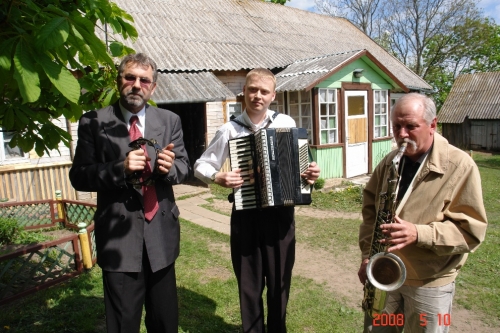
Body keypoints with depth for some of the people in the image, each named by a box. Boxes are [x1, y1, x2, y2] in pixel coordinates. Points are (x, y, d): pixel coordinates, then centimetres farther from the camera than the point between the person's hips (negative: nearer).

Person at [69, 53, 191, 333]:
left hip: (161, 234, 3)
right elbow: (79, 177, -6)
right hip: (119, 237, -2)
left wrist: (170, 167, -19)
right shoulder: (94, 122, -3)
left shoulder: (170, 121, 5)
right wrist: (120, 168, -22)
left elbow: (185, 167, 4)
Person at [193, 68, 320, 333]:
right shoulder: (230, 129, -4)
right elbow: (201, 166, 2)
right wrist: (218, 178, -17)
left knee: (280, 281, 15)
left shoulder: (286, 123, -1)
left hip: (281, 212, 1)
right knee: (249, 284, 14)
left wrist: (310, 173, -10)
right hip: (246, 214, 0)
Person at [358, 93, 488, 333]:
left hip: (429, 284, -4)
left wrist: (418, 234, -30)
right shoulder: (389, 163, 2)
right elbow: (370, 209, 8)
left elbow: (471, 230, -16)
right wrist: (367, 255, -2)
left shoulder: (460, 166, -14)